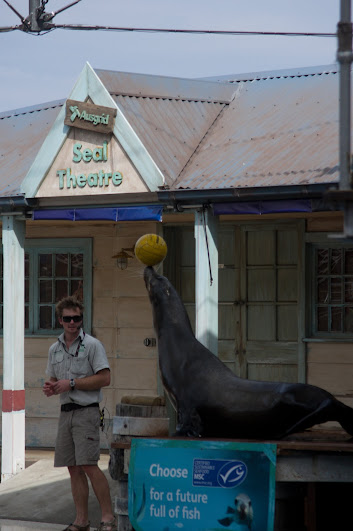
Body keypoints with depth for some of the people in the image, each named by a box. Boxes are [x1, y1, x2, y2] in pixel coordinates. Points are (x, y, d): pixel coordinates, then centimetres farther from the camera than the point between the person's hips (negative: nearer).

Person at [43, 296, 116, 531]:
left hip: (86, 412, -6)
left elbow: (105, 378, -12)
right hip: (65, 412, 7)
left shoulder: (92, 345, -5)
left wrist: (71, 383, -14)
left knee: (88, 465, -14)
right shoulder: (54, 349, 15)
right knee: (73, 468, 7)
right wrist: (51, 388, 1)